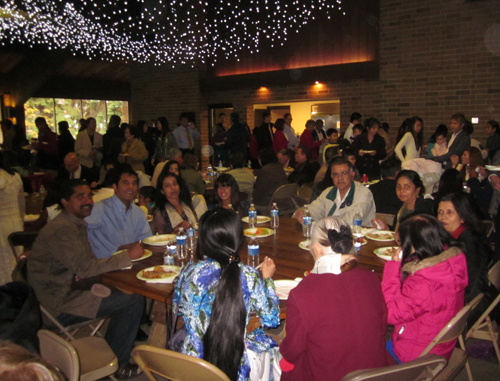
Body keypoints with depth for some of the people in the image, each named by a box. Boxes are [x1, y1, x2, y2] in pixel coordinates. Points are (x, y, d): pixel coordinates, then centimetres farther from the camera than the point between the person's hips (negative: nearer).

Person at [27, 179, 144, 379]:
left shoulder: (77, 224, 12)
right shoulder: (62, 229, -20)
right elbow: (85, 268, -26)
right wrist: (128, 256, -22)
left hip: (69, 291, 10)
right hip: (61, 305, -10)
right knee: (133, 300, -12)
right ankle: (116, 363, 5)